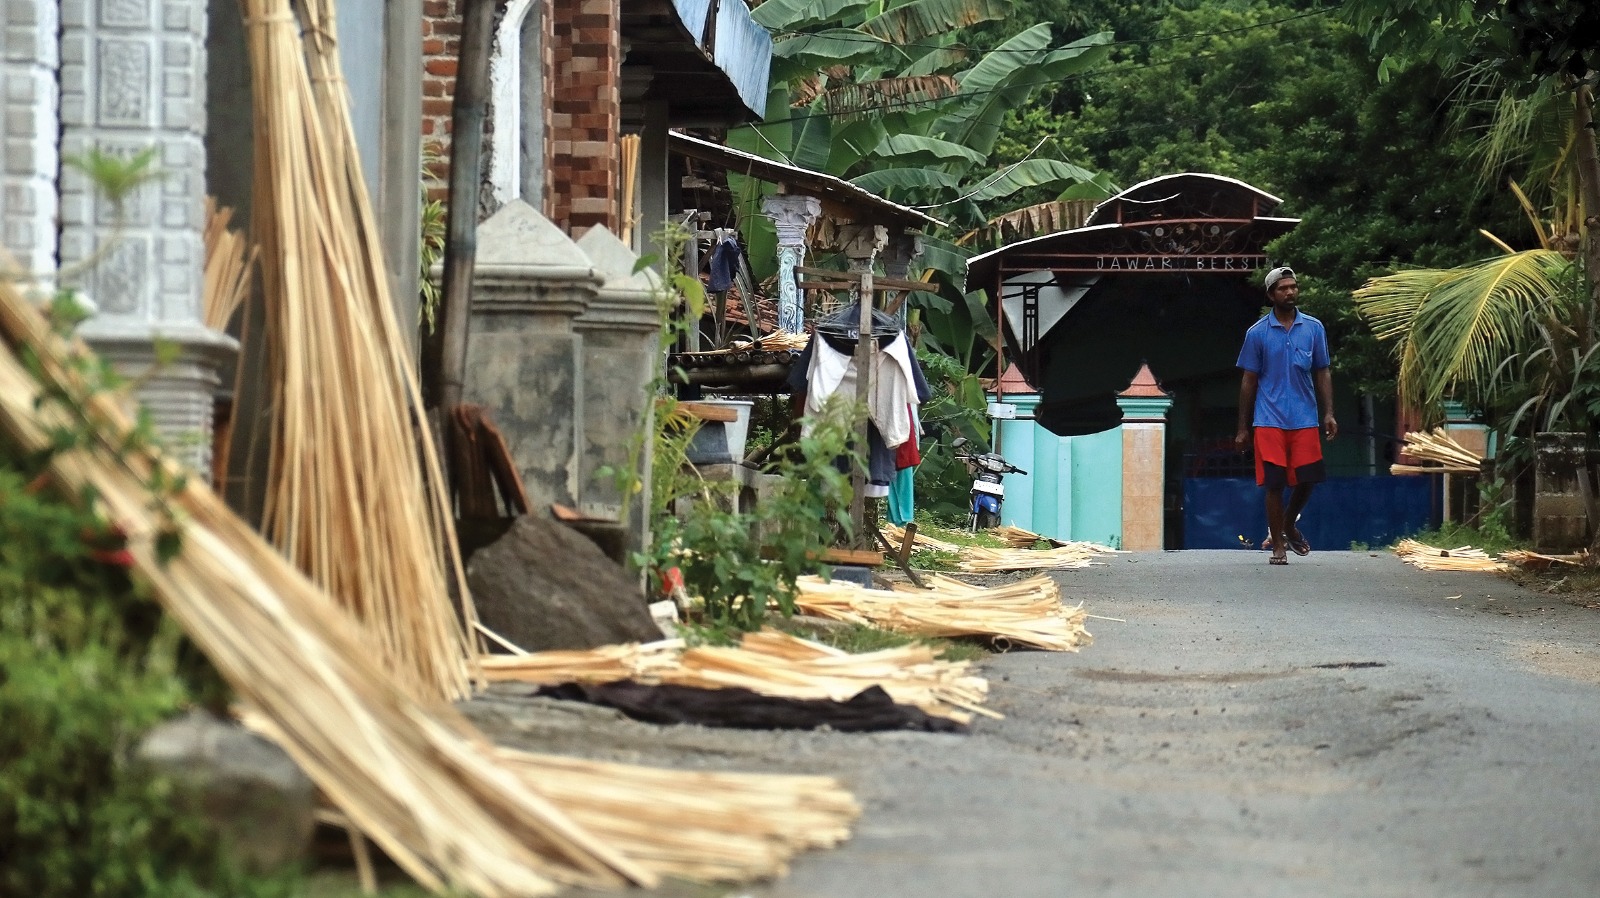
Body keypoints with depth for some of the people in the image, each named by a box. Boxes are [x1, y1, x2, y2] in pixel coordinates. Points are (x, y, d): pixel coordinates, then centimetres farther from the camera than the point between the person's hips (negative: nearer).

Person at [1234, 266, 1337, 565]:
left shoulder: (1313, 328, 6)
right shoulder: (1257, 333, 1)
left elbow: (1322, 373, 11)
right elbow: (1249, 381, 5)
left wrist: (1328, 414, 0)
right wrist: (1242, 428, 4)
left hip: (1305, 419, 2)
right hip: (1270, 420, -2)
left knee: (1307, 479, 2)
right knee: (1274, 483, -3)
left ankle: (1289, 524, 30)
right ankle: (1278, 544, 8)